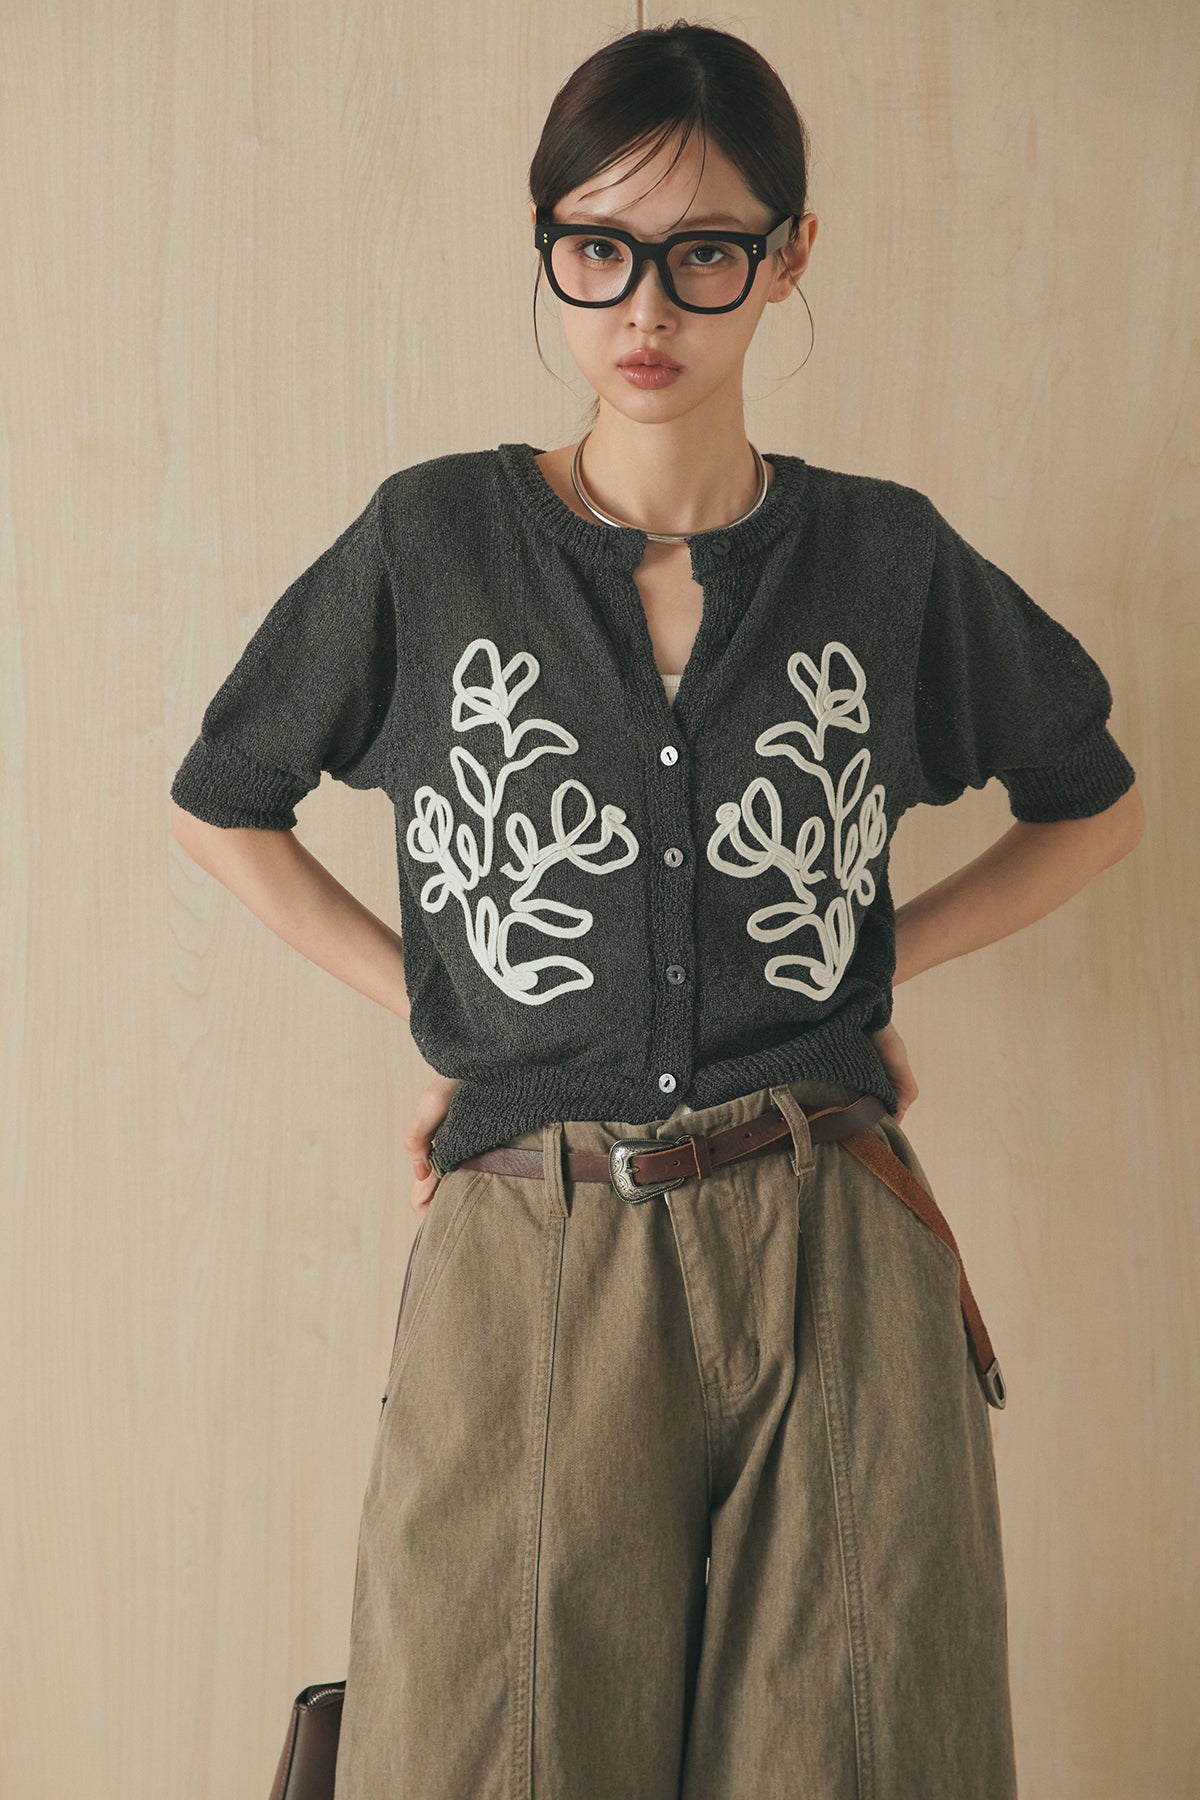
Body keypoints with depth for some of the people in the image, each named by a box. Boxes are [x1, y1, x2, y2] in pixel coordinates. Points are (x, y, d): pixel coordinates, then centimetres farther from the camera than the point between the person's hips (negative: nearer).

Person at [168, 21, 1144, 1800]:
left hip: (834, 1266, 1)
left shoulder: (887, 557, 5)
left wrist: (879, 956, 9)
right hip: (528, 1268, 0)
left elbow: (1094, 805, 21)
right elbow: (224, 804, 17)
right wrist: (428, 1001, 7)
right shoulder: (434, 542, 2)